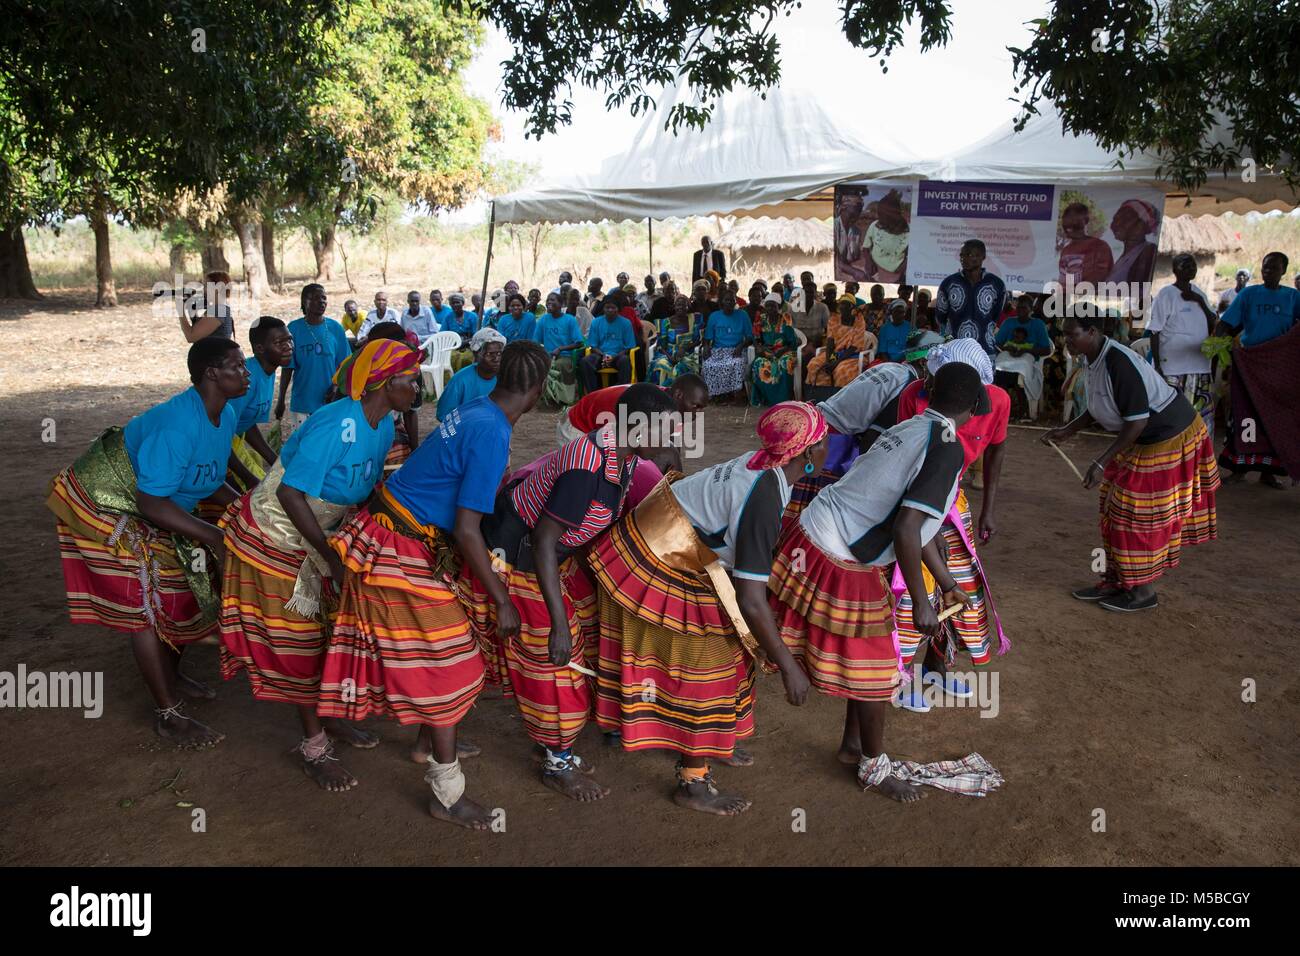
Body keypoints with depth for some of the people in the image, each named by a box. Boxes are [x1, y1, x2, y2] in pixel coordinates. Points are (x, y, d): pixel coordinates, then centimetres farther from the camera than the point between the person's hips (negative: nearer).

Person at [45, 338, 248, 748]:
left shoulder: (225, 415, -6)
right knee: (148, 604, -7)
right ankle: (168, 715, 3)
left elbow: (211, 481, 5)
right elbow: (151, 502, -33)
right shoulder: (178, 426, -34)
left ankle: (170, 675, 37)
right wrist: (213, 536, -34)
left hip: (153, 505, 9)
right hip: (107, 503, -9)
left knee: (182, 586, 14)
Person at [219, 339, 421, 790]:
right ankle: (314, 747, 12)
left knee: (328, 628, 14)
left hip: (318, 535, 8)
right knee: (297, 638, 1)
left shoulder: (384, 426, -5)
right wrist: (333, 557, -30)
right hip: (276, 537, -7)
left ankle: (330, 716, 32)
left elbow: (367, 487, 4)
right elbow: (290, 493, -31)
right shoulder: (337, 424, -31)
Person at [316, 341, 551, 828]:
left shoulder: (474, 411, 4)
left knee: (428, 654, 22)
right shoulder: (492, 434, -24)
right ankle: (446, 794, 11)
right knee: (444, 662, -1)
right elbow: (466, 530, -25)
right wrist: (503, 601, -18)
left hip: (400, 537, 9)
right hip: (401, 554, -9)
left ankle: (429, 744, 41)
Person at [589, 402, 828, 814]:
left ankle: (709, 745, 40)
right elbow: (750, 601, -30)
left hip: (658, 545, 9)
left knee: (722, 652, 20)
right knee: (705, 666, 2)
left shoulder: (758, 463, -5)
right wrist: (788, 666, -20)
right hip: (658, 574, -9)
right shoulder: (763, 501, -30)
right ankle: (693, 783, 17)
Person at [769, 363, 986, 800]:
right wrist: (921, 604, -15)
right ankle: (873, 768, 30)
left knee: (866, 658, 24)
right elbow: (905, 530, -25)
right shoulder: (947, 449, -15)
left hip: (810, 533, 8)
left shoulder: (908, 429, 12)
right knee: (872, 669, 10)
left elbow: (916, 522, 20)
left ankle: (852, 744, 41)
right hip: (840, 567, -8)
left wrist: (949, 584, 28)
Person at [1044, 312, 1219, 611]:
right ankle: (1117, 581, 23)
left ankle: (1143, 592, 12)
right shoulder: (1095, 360, -1)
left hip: (1169, 438, -9)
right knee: (1118, 512, 12)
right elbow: (1100, 407, 13)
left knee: (1142, 516, -2)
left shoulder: (1119, 363, -29)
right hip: (1144, 439, 9)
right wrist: (1067, 430, 5)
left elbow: (1138, 421, -28)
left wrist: (1101, 463, -29)